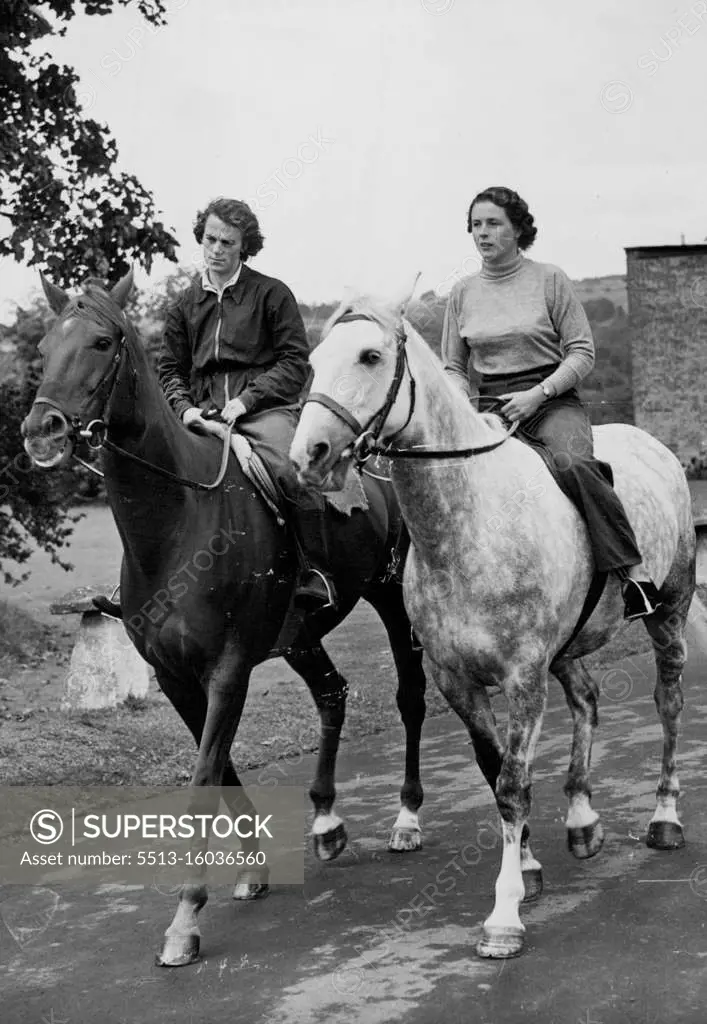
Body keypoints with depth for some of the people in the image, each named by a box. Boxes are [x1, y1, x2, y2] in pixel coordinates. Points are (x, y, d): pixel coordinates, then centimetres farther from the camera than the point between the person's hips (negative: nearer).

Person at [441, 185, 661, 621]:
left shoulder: (550, 279, 1)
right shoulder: (462, 293, 11)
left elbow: (582, 353, -2)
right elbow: (454, 367, 16)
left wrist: (537, 394, -15)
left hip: (553, 400, -4)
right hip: (490, 407, 4)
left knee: (572, 463, -34)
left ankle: (634, 571, -29)